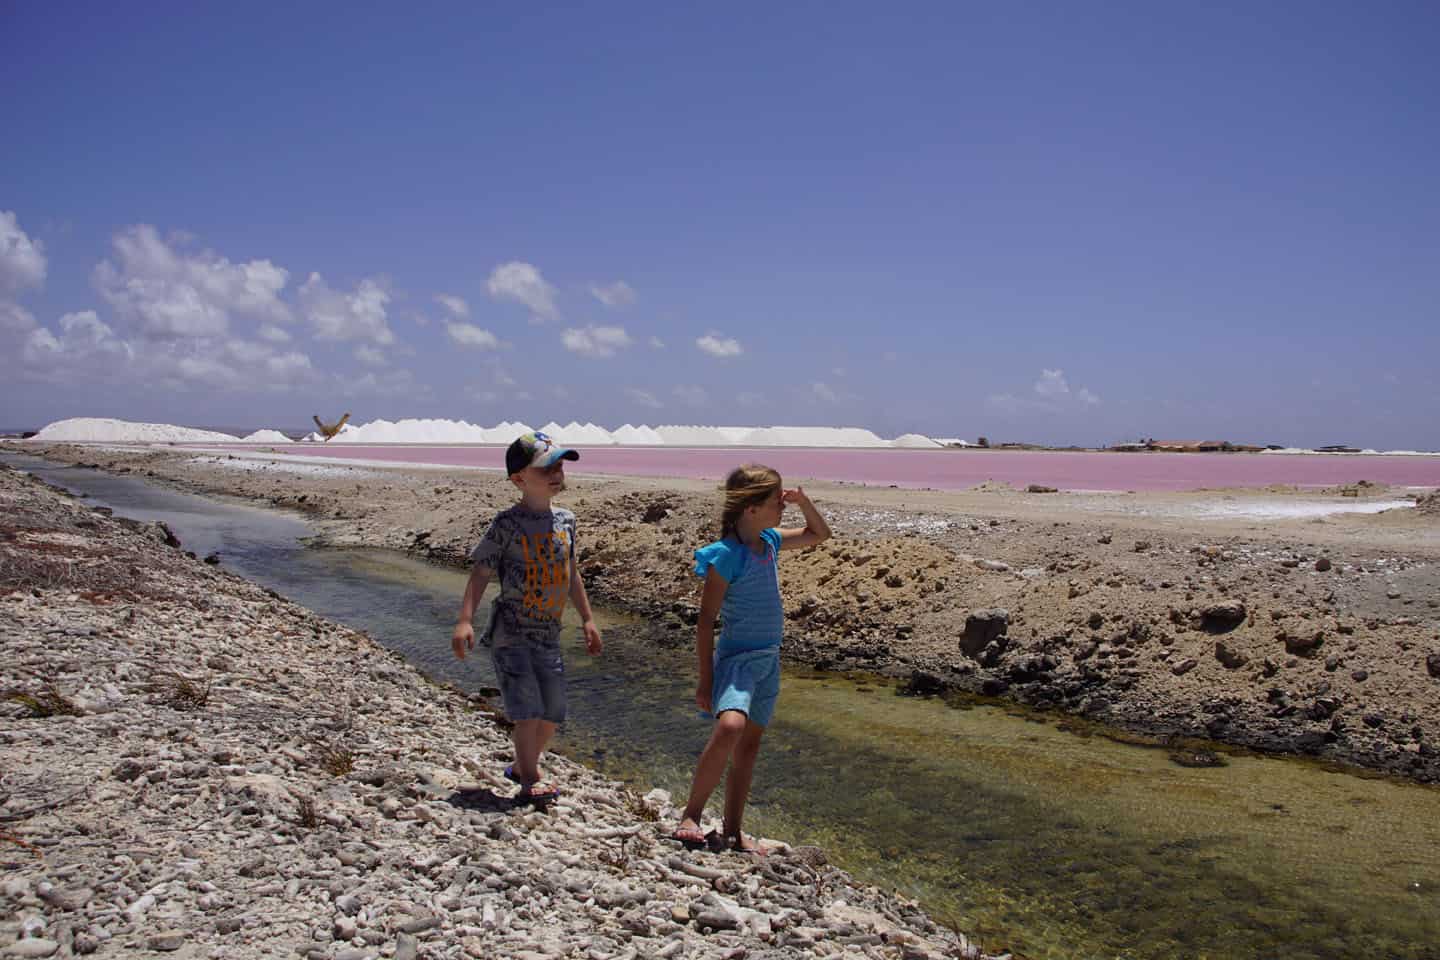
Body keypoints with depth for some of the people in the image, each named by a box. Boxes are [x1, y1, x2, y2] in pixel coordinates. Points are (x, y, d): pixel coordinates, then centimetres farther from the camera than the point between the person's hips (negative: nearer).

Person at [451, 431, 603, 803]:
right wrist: (465, 621, -20)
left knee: (553, 712, 11)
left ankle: (522, 765, 33)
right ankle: (530, 780, 6)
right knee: (528, 708, -10)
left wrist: (587, 619, 18)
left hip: (548, 633, 6)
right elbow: (480, 572, -11)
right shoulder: (508, 523, -11)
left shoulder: (565, 520, 7)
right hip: (510, 633, -6)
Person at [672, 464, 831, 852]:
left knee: (750, 744, 11)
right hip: (737, 656, -8)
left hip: (768, 659, 8)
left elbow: (820, 534, 24)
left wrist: (803, 501, 5)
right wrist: (705, 680, -14)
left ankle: (732, 830, 21)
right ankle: (691, 816, -16)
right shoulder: (727, 555, -16)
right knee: (730, 726, -30)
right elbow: (706, 620, -14)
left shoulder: (769, 541, 6)